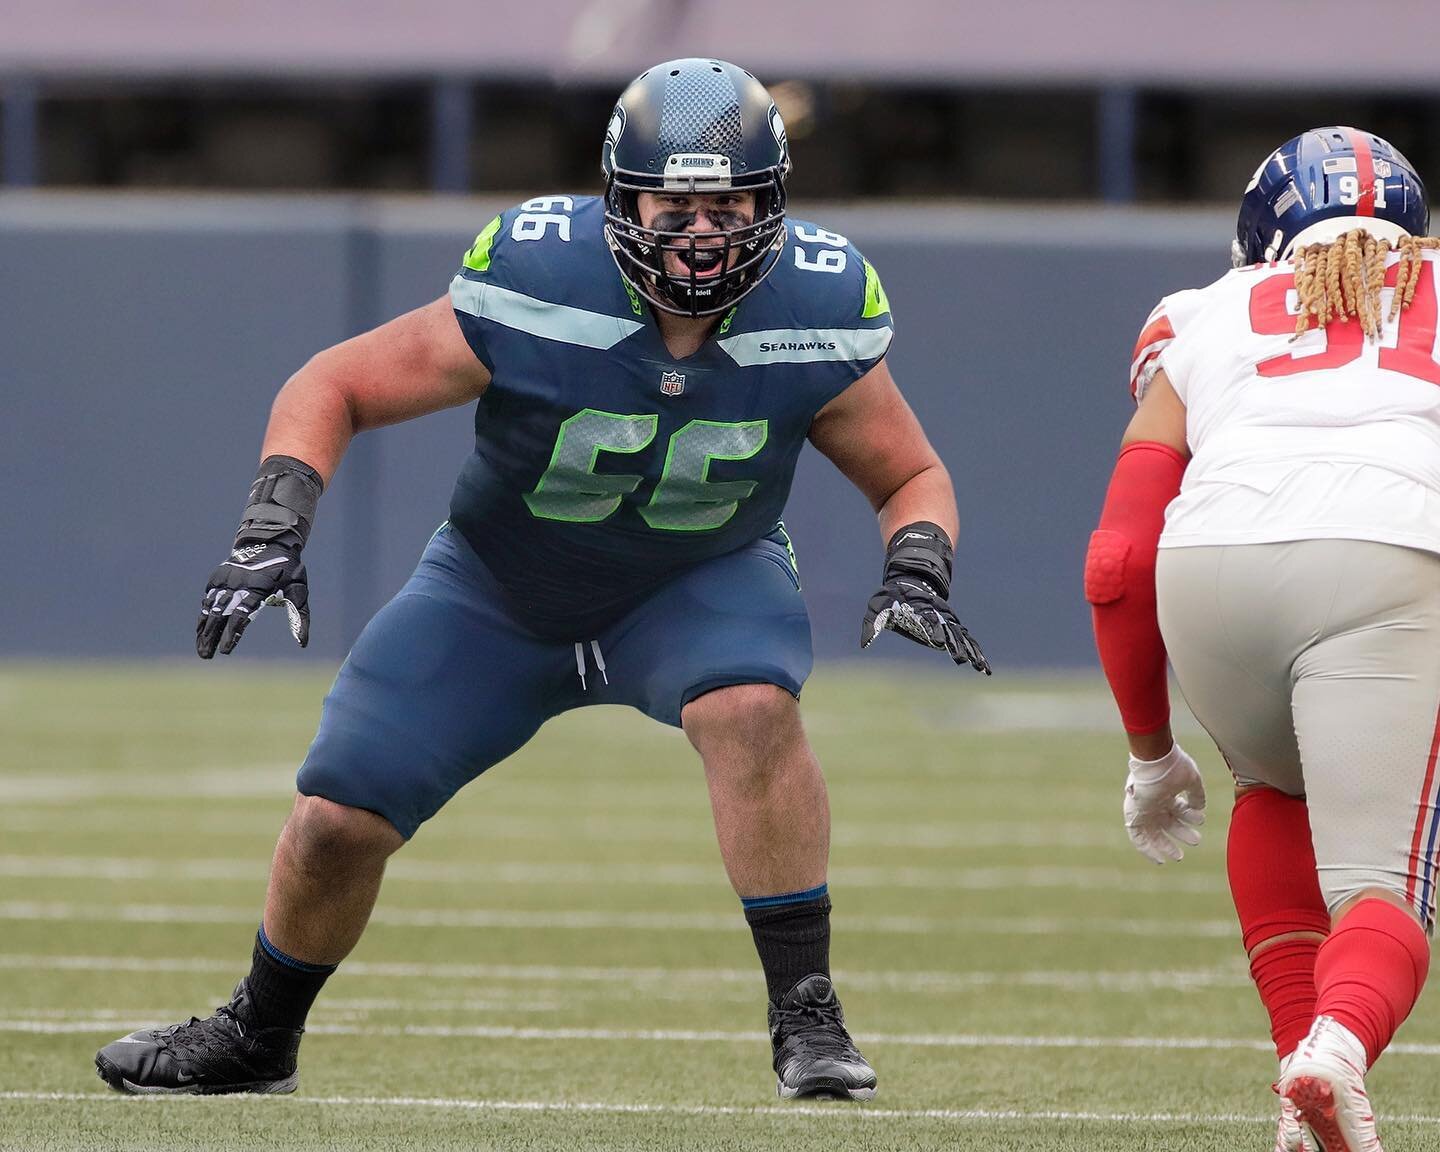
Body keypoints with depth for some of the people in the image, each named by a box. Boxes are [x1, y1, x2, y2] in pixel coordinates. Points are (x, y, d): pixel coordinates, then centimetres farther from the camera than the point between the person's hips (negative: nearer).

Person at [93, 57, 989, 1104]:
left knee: (753, 709, -34)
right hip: (503, 588, 0)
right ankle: (259, 1038, 28)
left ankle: (806, 1016, -23)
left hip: (698, 585, 0)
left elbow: (911, 476, -5)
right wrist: (273, 534, -30)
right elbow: (332, 388, -17)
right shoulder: (533, 291, -29)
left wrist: (918, 573, -26)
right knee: (337, 822, -3)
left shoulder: (813, 319, -23)